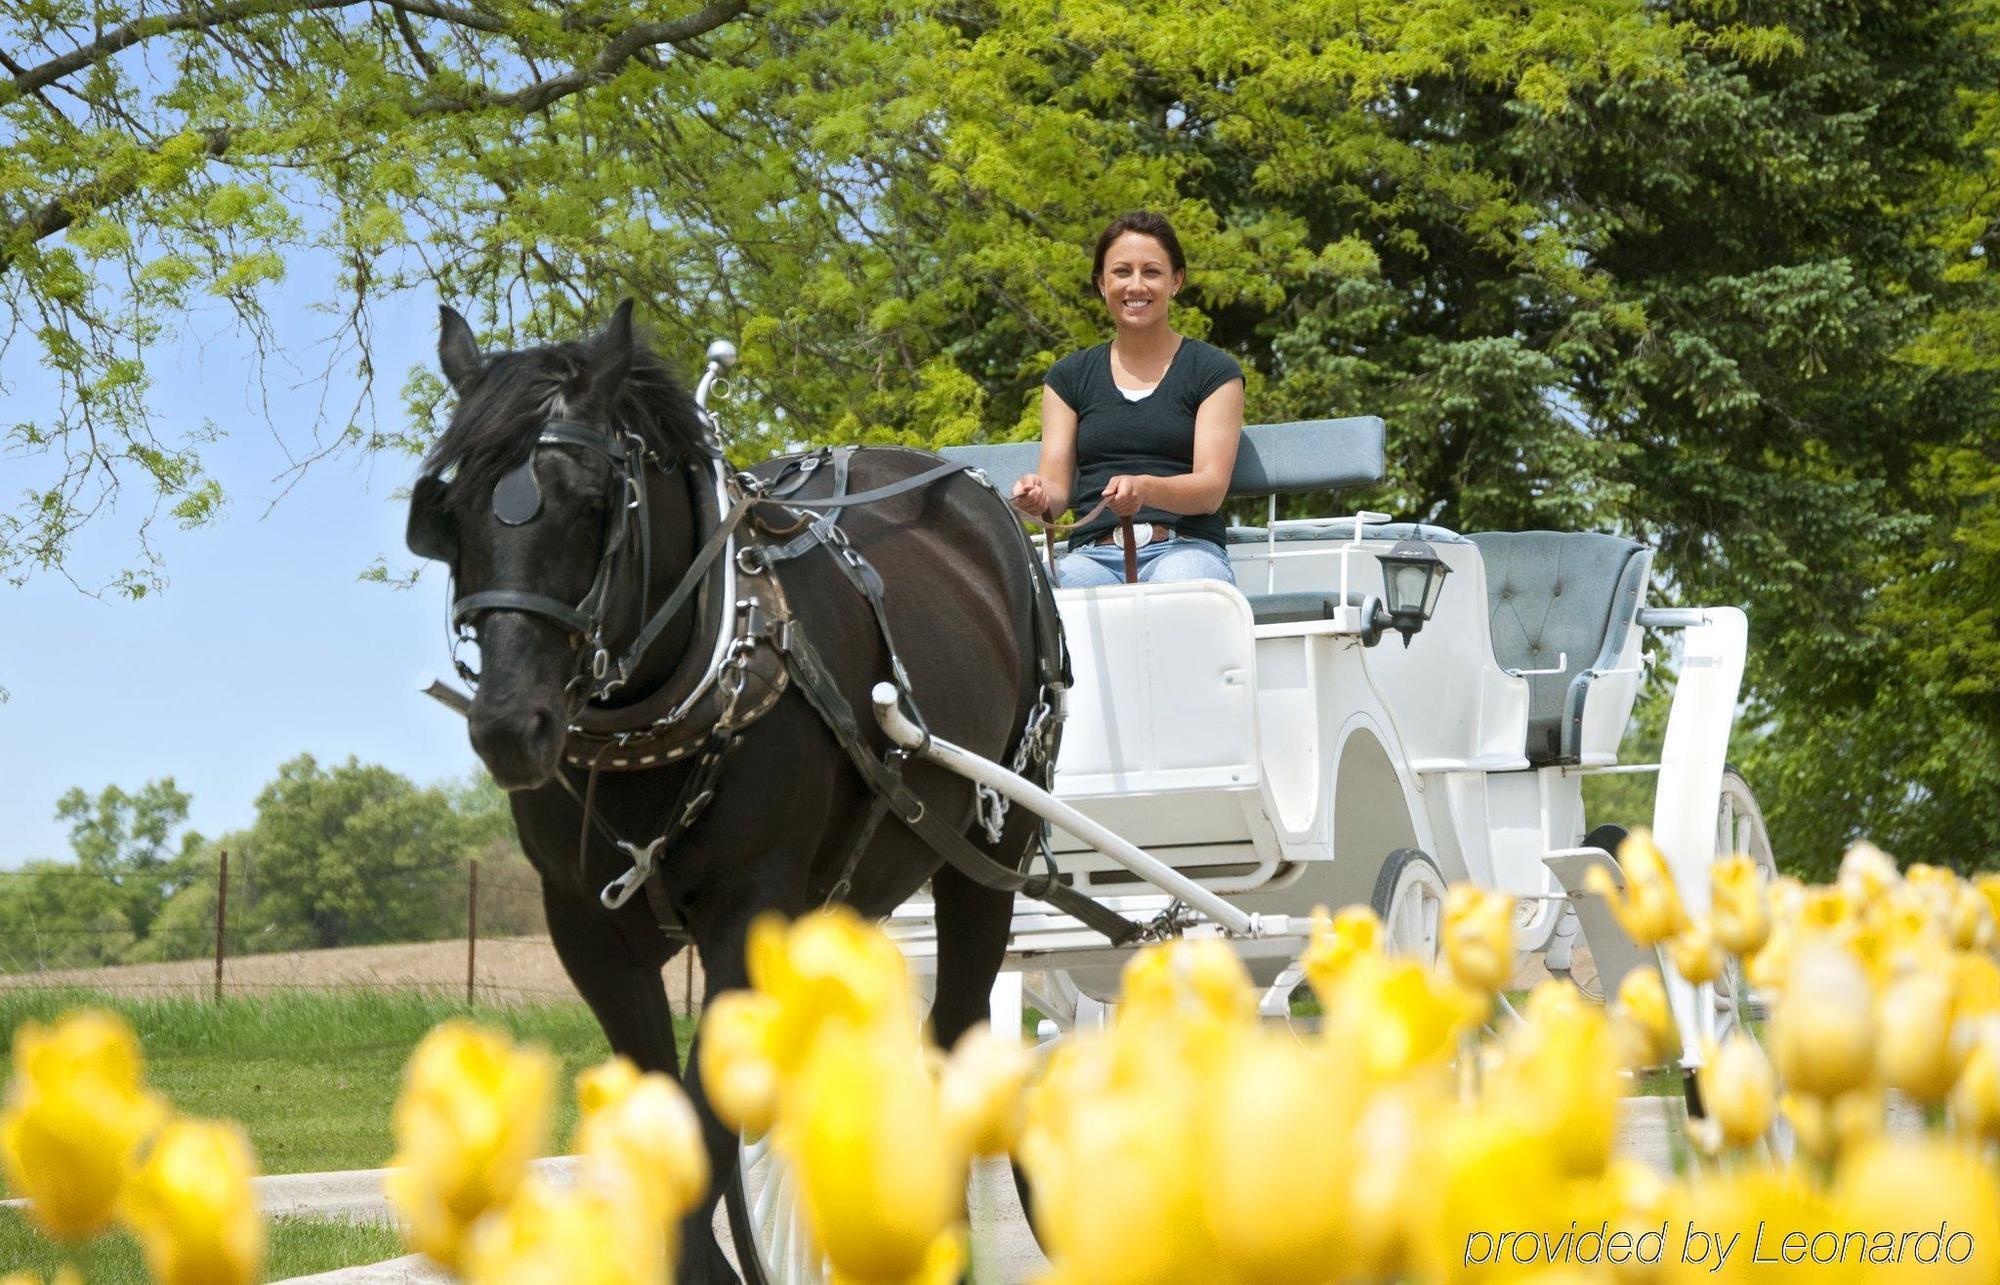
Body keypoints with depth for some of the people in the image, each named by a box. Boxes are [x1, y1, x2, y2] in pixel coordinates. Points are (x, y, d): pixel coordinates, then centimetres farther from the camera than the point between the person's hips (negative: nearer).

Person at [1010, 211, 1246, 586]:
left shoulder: (1213, 371, 11)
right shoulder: (1070, 376, 20)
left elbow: (1211, 488, -2)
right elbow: (1056, 485, 11)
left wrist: (1145, 489, -24)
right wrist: (1038, 499, -15)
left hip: (1184, 547, -1)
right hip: (1094, 552, 1)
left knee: (1176, 585, -39)